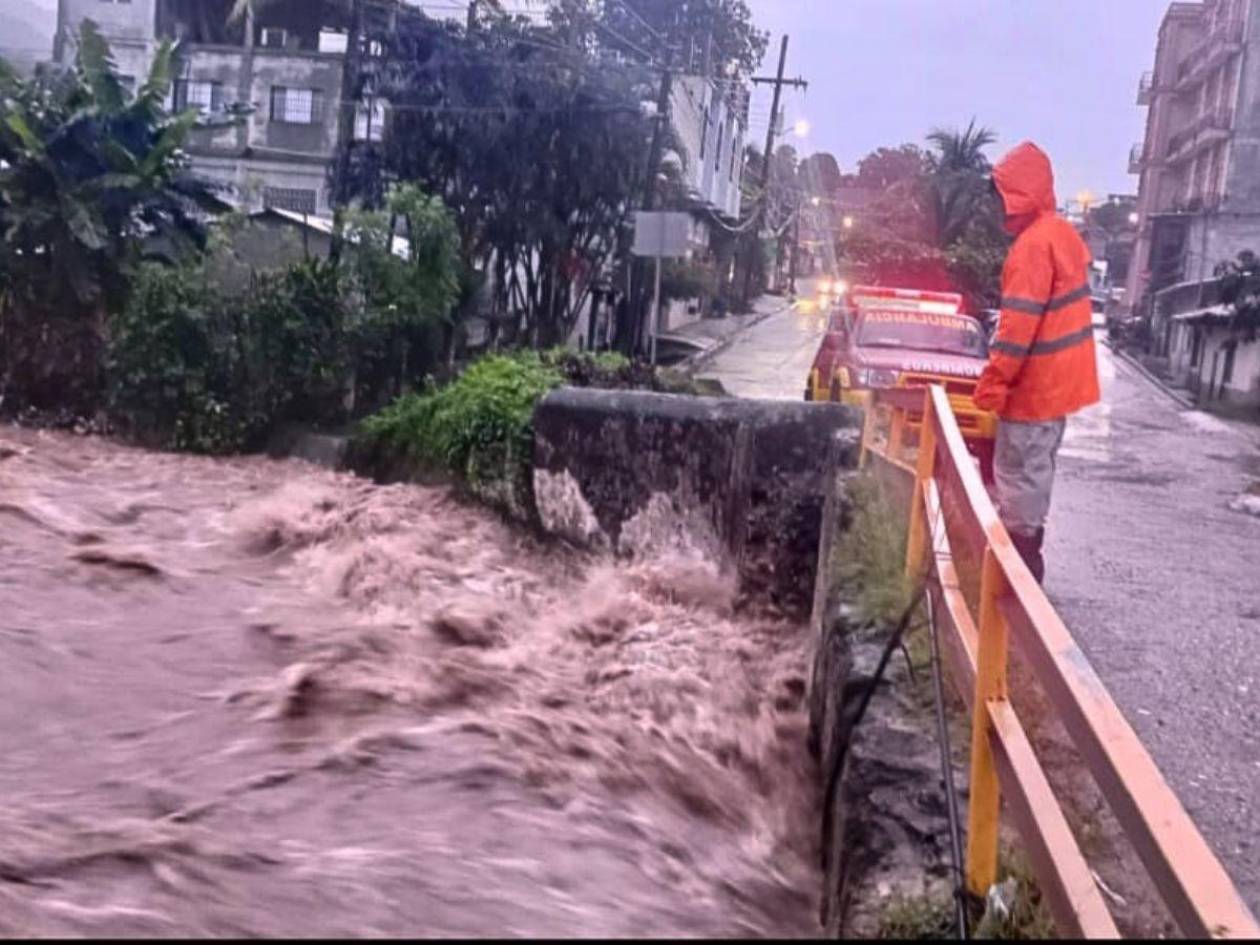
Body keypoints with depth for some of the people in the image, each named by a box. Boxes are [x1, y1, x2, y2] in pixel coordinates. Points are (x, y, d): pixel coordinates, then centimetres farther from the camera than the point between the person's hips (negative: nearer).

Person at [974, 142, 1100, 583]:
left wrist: (992, 383, -20)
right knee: (1034, 472, 18)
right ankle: (1024, 558, 29)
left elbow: (1019, 323, -25)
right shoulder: (1064, 234, 11)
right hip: (1057, 379, 10)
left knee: (1017, 475, -3)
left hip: (1033, 384, -10)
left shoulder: (1033, 244, -21)